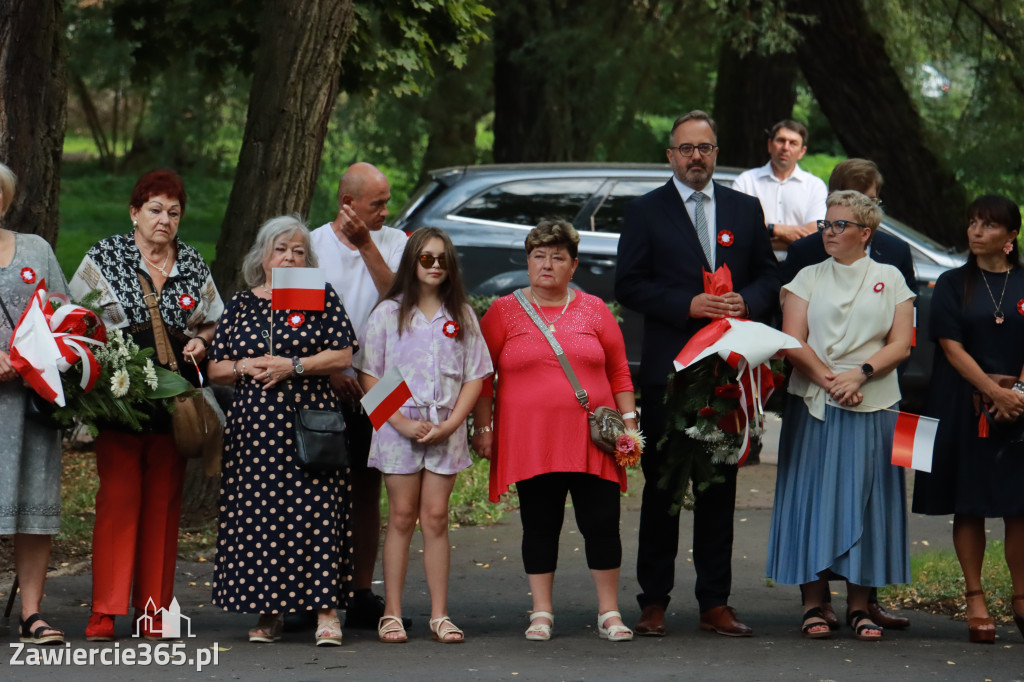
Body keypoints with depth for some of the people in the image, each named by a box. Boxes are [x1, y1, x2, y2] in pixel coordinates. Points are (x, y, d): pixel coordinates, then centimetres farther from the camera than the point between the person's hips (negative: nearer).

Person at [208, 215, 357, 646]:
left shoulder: (321, 298, 7)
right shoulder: (239, 305, 13)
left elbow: (343, 356, -1)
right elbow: (215, 369, 14)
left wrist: (292, 366, -10)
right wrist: (245, 368, -7)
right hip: (253, 423, 3)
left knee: (316, 510, -10)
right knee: (259, 513, -1)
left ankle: (325, 611, -8)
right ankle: (269, 613, 7)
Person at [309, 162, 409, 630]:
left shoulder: (393, 242, 6)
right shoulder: (313, 244, 1)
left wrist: (366, 244, -16)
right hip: (325, 385, -2)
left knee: (367, 489, 6)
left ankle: (361, 595, 10)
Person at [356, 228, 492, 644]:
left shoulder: (461, 315, 8)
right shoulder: (388, 312, 2)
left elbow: (475, 376, 7)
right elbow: (369, 375, -2)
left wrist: (451, 423, -7)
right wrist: (402, 422, -11)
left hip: (445, 430, 1)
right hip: (399, 427, -1)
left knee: (435, 518, 1)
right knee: (402, 518, 0)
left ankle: (440, 615, 3)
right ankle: (391, 613, 3)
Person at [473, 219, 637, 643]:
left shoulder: (593, 310, 9)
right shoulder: (504, 312, 5)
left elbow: (619, 372, 12)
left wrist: (629, 420, 5)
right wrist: (482, 427, 0)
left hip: (591, 439, 1)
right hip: (530, 440, -1)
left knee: (602, 523, -1)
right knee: (540, 526, 3)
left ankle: (609, 612, 10)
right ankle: (541, 613, 11)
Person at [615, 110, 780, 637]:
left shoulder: (745, 209, 12)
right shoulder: (646, 212, 3)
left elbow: (770, 275, 13)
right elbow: (628, 284, -2)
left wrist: (746, 301, -9)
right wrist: (686, 305, -14)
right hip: (667, 368, -2)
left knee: (720, 486, 5)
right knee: (661, 485, 0)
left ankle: (715, 603, 10)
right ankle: (654, 602, 5)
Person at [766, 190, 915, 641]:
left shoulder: (890, 280, 10)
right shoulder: (808, 279, 10)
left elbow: (901, 345, 1)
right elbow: (792, 342, -1)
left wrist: (859, 374, -14)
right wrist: (829, 381, -14)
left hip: (873, 407, 0)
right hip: (814, 406, 0)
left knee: (865, 499, -1)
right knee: (813, 497, -3)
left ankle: (859, 607, 5)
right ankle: (812, 606, 0)